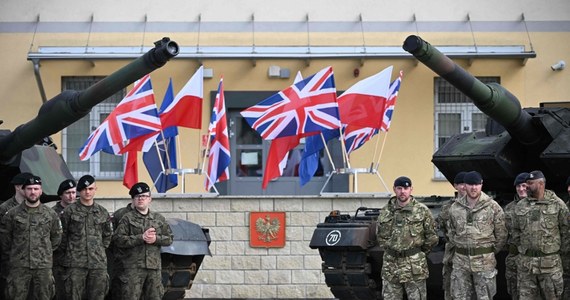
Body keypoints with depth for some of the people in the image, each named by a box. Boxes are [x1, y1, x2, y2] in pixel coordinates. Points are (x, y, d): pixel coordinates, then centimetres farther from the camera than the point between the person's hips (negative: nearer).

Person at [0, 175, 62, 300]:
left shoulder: (51, 214, 5)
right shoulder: (12, 214, 1)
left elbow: (56, 237, 16)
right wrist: (13, 252, 10)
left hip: (44, 266, 1)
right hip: (19, 266, -1)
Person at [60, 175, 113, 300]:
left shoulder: (103, 212, 11)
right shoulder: (70, 211, 0)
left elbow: (108, 235, 20)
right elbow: (62, 235, 5)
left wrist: (99, 250, 13)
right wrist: (69, 252, 9)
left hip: (99, 263, 3)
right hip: (75, 263, -3)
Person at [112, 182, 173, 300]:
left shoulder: (159, 218, 14)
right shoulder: (127, 218, 2)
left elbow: (169, 238, 13)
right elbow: (118, 239, -8)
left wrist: (156, 239, -8)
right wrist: (141, 237, -15)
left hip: (154, 268, 4)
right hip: (133, 268, -4)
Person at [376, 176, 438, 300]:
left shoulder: (422, 210, -3)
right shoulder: (385, 211, 6)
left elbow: (431, 238, 3)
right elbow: (380, 235, 19)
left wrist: (419, 253, 9)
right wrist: (389, 249, 13)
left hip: (415, 266, -3)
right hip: (390, 266, 3)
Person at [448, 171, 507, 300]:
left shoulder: (493, 207, -4)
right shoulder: (455, 207, 4)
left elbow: (501, 235, 1)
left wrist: (490, 252, 4)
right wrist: (460, 247, 10)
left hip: (485, 261, -3)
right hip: (460, 261, 3)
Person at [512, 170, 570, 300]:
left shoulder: (557, 204, -2)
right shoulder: (520, 206, 8)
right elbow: (516, 231, 15)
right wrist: (522, 248, 10)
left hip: (550, 263, -3)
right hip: (525, 263, 3)